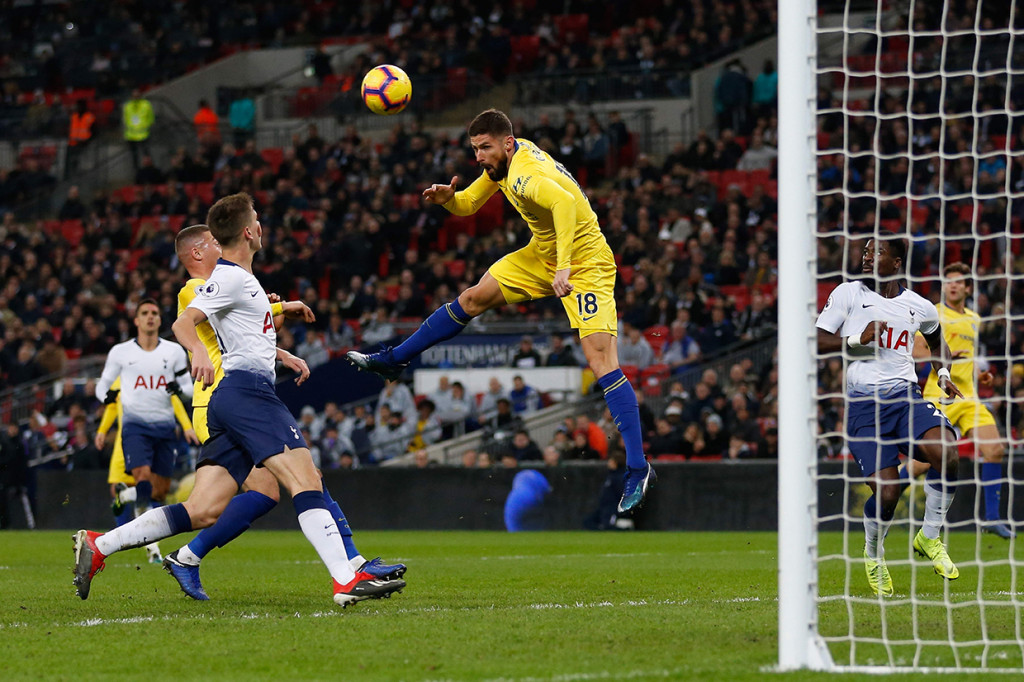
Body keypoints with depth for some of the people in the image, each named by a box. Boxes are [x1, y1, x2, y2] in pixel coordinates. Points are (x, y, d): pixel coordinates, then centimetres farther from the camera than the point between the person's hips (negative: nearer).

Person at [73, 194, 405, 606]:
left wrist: (283, 356, 42)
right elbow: (183, 323, -18)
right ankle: (347, 581, -29)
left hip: (230, 401, 10)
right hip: (248, 390, -10)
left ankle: (98, 545, -1)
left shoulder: (241, 277, 26)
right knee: (306, 480, -19)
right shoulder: (230, 277, -5)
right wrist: (198, 351, -38)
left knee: (203, 512, 1)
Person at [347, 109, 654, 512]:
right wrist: (447, 198, -12)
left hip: (584, 262, -9)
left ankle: (638, 469, -20)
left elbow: (565, 202, -49)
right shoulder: (503, 163, 0)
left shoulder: (524, 175, -30)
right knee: (472, 300, 12)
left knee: (601, 362, -18)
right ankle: (393, 361, 27)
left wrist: (564, 268, -56)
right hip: (543, 254, 9)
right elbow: (469, 204, 12)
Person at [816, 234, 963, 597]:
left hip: (905, 396, 2)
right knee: (886, 490, -16)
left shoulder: (919, 307, 11)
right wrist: (857, 339, -14)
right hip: (862, 403, -2)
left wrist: (943, 373, 15)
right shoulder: (847, 294, 3)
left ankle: (930, 536, -3)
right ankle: (873, 554, 18)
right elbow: (816, 341, -1)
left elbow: (937, 341, 32)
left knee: (945, 452, -27)